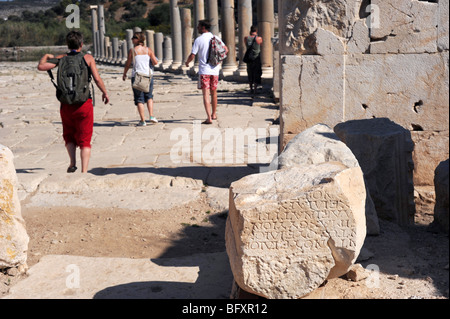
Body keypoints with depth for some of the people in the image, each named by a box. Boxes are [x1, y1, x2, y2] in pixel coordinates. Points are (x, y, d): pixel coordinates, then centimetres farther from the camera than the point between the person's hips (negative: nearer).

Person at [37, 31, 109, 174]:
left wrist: (46, 56, 13)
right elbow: (97, 79, -9)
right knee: (84, 140, 5)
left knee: (69, 135, 22)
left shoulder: (62, 58, 2)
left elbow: (41, 67, -7)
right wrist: (105, 92, 7)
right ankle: (84, 171, -4)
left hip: (66, 105, 2)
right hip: (84, 104, -2)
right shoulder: (88, 58, -2)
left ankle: (73, 162, 7)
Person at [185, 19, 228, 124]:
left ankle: (209, 118, -14)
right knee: (214, 93, 18)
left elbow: (192, 56, -10)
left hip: (204, 71, -5)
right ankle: (214, 114, 32)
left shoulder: (199, 40, -8)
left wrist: (187, 62, 10)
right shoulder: (216, 38, 6)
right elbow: (226, 50, 14)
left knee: (206, 94, -6)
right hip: (215, 70, 5)